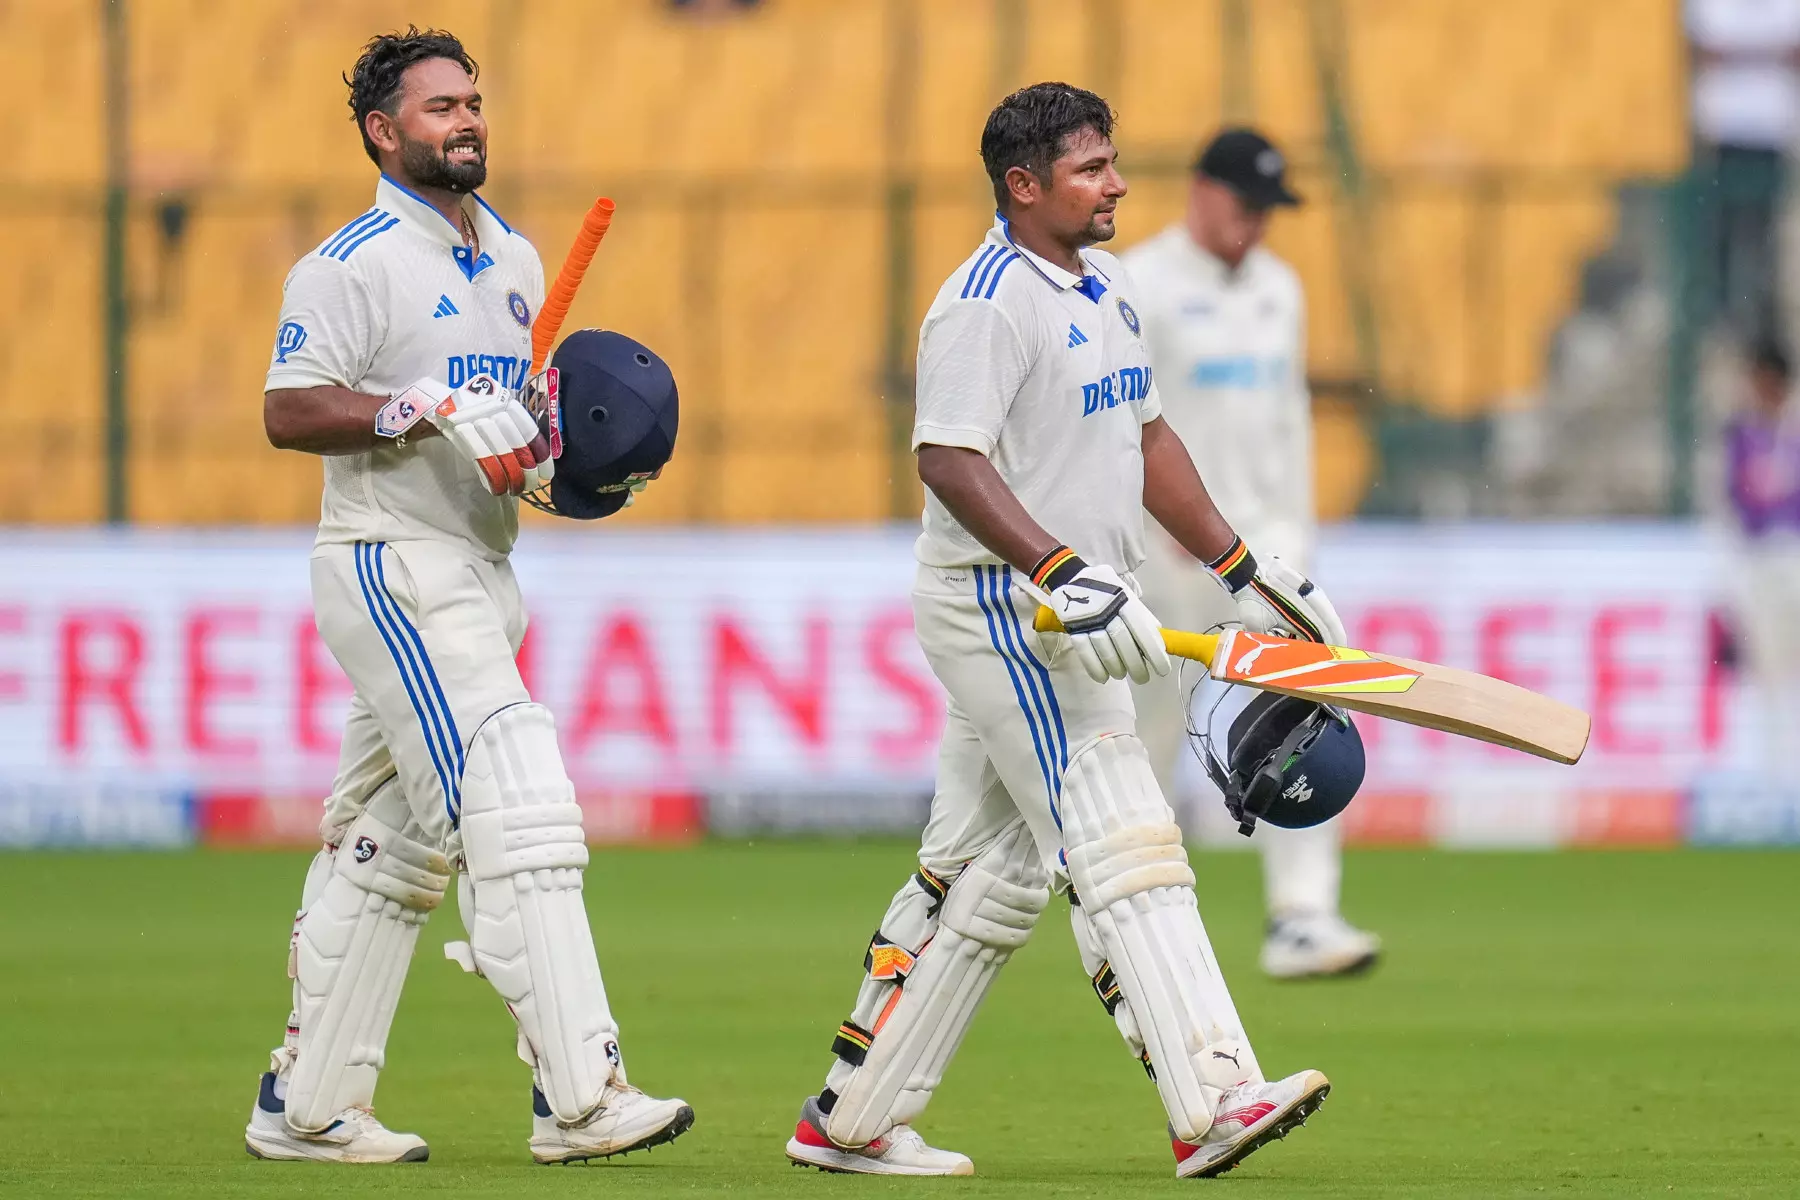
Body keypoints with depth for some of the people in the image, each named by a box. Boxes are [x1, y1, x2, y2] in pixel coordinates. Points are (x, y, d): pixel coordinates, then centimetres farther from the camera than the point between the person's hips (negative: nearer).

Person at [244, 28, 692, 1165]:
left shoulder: (517, 260, 17)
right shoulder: (354, 263, -8)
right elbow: (290, 411, -15)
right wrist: (429, 413, -25)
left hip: (482, 575, 9)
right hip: (394, 564, -9)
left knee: (396, 848, 12)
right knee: (519, 814, -17)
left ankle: (306, 1108, 18)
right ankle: (578, 1095, -22)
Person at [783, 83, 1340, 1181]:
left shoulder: (1106, 288, 15)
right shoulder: (990, 301, -15)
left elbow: (1146, 438, 23)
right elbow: (950, 461, -24)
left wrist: (1246, 571, 20)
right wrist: (1064, 573, -33)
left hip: (1068, 617, 10)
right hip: (1000, 603, -10)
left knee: (991, 873, 12)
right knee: (1122, 844, -16)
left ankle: (851, 1121, 19)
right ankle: (1214, 1104, -23)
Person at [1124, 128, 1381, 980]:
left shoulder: (1279, 289, 14)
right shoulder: (1141, 286, -7)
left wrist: (1297, 532, 16)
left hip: (1264, 531, 5)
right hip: (1168, 548, -5)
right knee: (1154, 728, 2)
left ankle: (1300, 918, -16)